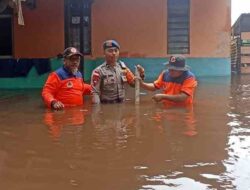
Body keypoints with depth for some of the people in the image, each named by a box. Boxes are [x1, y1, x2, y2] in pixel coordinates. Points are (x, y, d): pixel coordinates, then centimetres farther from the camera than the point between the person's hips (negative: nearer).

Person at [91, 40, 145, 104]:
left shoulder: (123, 67, 1)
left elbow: (133, 83, 8)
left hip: (121, 104, 4)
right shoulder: (98, 71, -12)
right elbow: (95, 92, -12)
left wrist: (140, 75, -11)